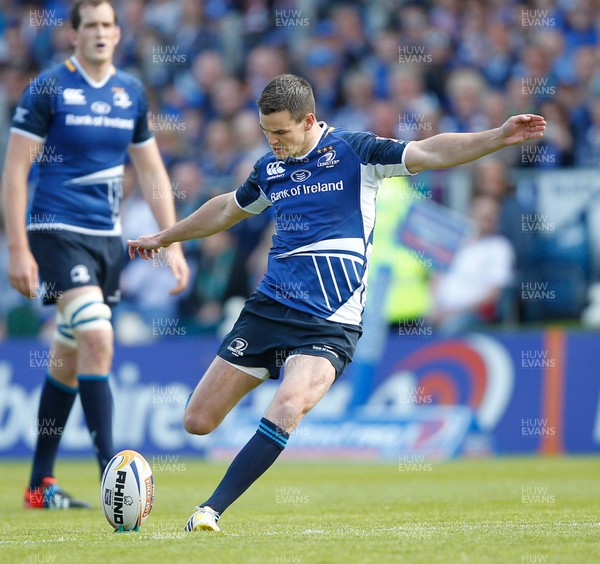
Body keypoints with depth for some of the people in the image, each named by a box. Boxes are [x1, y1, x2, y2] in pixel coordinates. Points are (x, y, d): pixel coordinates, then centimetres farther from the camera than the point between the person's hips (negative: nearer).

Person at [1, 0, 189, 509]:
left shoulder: (132, 94, 9)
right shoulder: (49, 88, -7)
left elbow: (153, 174, 15)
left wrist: (173, 244, 9)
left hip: (107, 237, 6)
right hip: (58, 232, -6)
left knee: (68, 359, 11)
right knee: (97, 339, -21)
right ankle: (110, 471, -19)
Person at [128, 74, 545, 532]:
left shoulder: (353, 152, -2)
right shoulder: (269, 169, 13)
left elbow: (428, 153, -11)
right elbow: (228, 209, 33)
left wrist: (499, 137, -25)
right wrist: (164, 237, 45)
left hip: (330, 323, -5)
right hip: (268, 306, 6)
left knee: (289, 406, -31)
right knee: (198, 421, 0)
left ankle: (210, 510, -29)